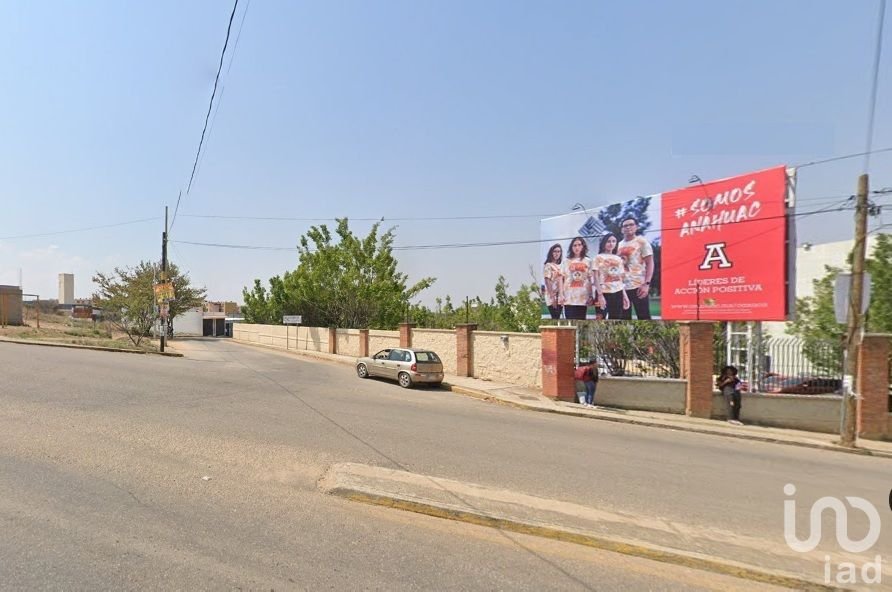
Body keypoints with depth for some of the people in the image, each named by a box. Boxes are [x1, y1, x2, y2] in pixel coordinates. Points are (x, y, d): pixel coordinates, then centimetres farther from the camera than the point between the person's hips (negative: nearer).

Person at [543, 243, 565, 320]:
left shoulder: (560, 266, 17)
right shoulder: (548, 265, -4)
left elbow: (562, 281, 17)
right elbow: (547, 281, -12)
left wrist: (562, 297, 9)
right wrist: (552, 297, -18)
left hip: (560, 297, 7)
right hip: (552, 297, -7)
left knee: (557, 318, 5)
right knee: (555, 319, -9)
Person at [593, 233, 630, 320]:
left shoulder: (618, 259, 14)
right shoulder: (598, 257, 1)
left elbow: (620, 279, 15)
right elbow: (597, 278, -6)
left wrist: (624, 295, 7)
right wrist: (600, 294, -15)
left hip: (618, 293, 5)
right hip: (604, 292, -4)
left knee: (616, 320, 4)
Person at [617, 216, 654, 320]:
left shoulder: (642, 241, 0)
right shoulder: (618, 245, 14)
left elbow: (650, 263, -6)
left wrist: (646, 284, -17)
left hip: (638, 286, -5)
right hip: (622, 287, 5)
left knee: (644, 318, -3)